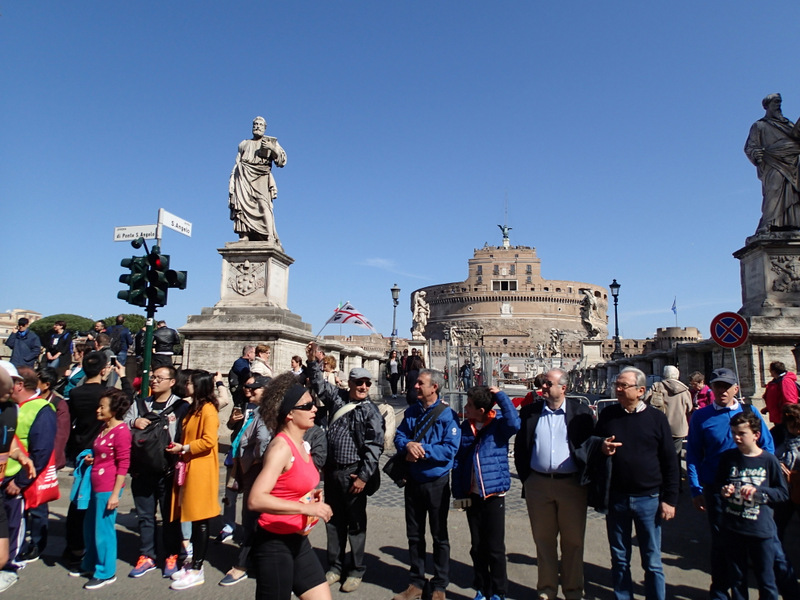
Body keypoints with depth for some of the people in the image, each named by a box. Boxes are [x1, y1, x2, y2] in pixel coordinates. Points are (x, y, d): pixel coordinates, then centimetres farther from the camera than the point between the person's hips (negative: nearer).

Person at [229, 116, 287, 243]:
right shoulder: (244, 144, 27)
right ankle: (244, 238, -22)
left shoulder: (271, 142, 18)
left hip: (261, 177, -3)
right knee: (242, 204, -16)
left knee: (263, 203, -23)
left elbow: (282, 161, 6)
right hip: (243, 177, 3)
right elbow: (237, 164, 24)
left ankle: (270, 238, -33)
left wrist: (272, 148, -9)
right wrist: (232, 182, 12)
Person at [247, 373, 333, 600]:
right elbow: (255, 500, -33)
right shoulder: (281, 447, -20)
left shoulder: (302, 445, 6)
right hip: (274, 543, -8)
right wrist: (305, 508, -32)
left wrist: (311, 495, 6)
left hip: (298, 541, 8)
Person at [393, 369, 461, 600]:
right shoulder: (411, 412, 3)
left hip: (437, 483, -5)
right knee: (414, 534, 16)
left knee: (439, 536, 11)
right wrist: (408, 445, -21)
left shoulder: (448, 415, -14)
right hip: (413, 481, 5)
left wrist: (422, 449, -21)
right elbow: (399, 436, 0)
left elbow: (450, 449, -21)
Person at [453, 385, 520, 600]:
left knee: (495, 548, 6)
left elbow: (514, 423, -32)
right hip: (472, 494, 4)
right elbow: (457, 461, 5)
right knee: (477, 547, 15)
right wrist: (459, 491, -1)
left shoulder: (499, 423, -8)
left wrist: (500, 396, -22)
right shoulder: (465, 427, 3)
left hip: (494, 494, -4)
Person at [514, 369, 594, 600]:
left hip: (571, 484, -2)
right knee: (543, 540, 12)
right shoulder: (529, 412, 4)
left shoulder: (581, 412, -1)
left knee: (573, 541, 10)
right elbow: (520, 448, 8)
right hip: (538, 484, 2)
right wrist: (525, 478, 3)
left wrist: (585, 479, -2)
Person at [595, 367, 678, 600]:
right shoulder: (608, 414, 1)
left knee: (652, 561, 10)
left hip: (648, 499, -2)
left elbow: (670, 461, -1)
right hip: (616, 498, 2)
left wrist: (669, 499, -3)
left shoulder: (656, 418, -4)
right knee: (619, 560, 14)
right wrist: (601, 447, -11)